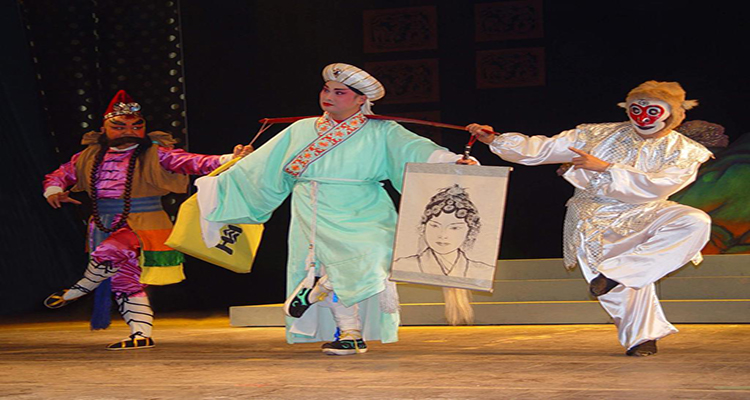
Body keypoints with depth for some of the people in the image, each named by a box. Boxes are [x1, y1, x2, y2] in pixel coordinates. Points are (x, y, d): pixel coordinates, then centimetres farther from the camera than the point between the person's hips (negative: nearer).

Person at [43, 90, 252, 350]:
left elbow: (192, 163, -14)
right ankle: (141, 335, 16)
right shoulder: (90, 157, 8)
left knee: (108, 254, -29)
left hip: (142, 224, -6)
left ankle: (77, 290, -2)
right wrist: (54, 190, -5)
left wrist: (228, 160, -29)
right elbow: (60, 175, 18)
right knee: (124, 282, 7)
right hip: (104, 228, 6)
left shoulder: (154, 155, -5)